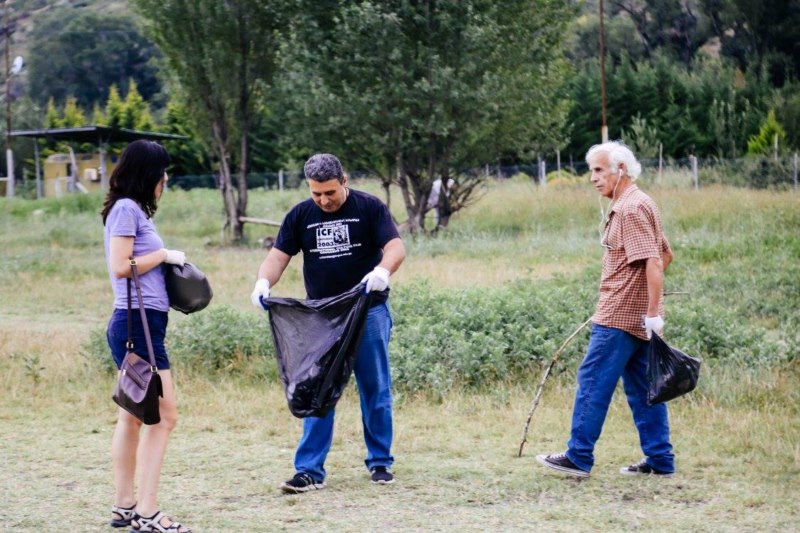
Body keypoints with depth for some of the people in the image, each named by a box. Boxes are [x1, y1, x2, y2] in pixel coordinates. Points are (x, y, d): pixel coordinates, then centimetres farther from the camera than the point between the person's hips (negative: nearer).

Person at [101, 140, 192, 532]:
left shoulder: (133, 209, 17)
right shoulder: (127, 209, -10)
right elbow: (121, 266, -17)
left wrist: (167, 261, 4)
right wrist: (163, 255, -8)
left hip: (141, 325, 10)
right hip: (138, 323, -10)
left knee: (132, 417, 12)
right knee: (164, 415, -10)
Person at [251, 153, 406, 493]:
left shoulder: (369, 208, -4)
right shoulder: (300, 215, 5)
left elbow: (395, 247, -12)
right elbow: (279, 255, 2)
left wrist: (383, 270, -34)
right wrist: (264, 282, -20)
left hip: (368, 314, -2)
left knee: (375, 391, 6)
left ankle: (380, 462, 17)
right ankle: (310, 470, -1)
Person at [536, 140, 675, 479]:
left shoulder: (631, 209, -15)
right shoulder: (631, 206, 17)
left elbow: (654, 262, -22)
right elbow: (666, 255, 25)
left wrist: (653, 312, -24)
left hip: (619, 316, -10)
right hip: (636, 317, 10)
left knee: (592, 382, -5)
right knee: (642, 387, 10)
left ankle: (578, 457, -2)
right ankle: (660, 460, 12)